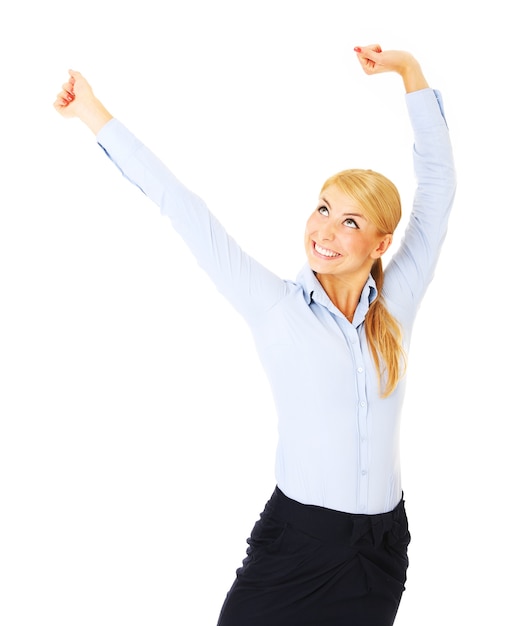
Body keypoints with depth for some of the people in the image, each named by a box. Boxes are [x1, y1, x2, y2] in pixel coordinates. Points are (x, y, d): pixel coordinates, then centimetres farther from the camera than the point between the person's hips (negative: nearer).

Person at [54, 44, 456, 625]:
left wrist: (409, 69, 4)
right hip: (296, 536, -2)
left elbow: (437, 184, 4)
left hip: (383, 541, 3)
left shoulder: (397, 300, 0)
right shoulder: (274, 306, -6)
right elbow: (184, 209, -5)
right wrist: (95, 114, -3)